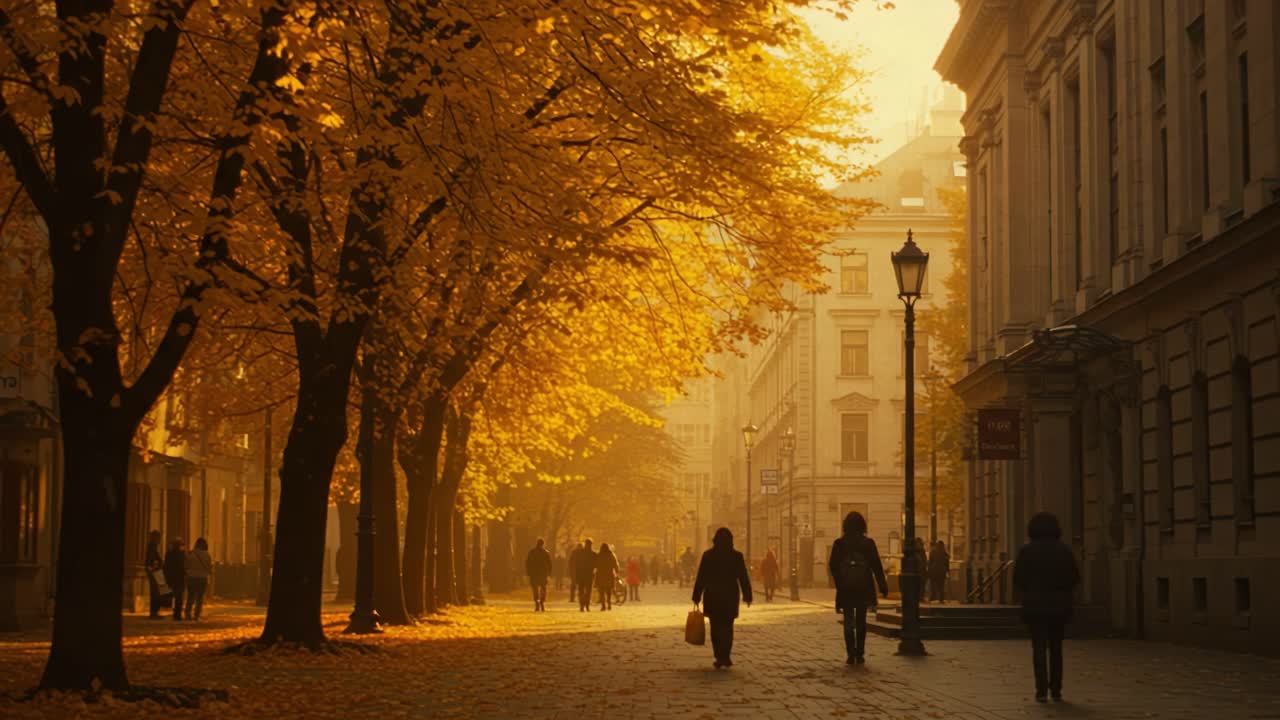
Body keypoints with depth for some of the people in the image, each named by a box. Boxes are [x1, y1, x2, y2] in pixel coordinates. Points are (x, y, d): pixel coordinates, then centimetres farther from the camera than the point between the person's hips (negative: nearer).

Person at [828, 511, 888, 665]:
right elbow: (877, 567, -2)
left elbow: (833, 566, -1)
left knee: (849, 620, 4)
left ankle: (851, 653, -12)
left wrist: (839, 584, 12)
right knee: (861, 621, 12)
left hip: (845, 588, -1)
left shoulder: (839, 543, -3)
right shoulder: (868, 543, -2)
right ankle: (860, 654, 11)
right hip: (864, 587, 1)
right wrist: (883, 587, 2)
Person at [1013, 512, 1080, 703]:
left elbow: (1018, 579, -6)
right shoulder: (1064, 550, -1)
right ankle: (1056, 689, 13)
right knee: (1056, 647, 14)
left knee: (1039, 647, 1)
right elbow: (1075, 578, 1)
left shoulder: (1027, 551, -6)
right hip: (1059, 605, 2)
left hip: (1035, 605, -2)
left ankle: (1042, 690, -9)